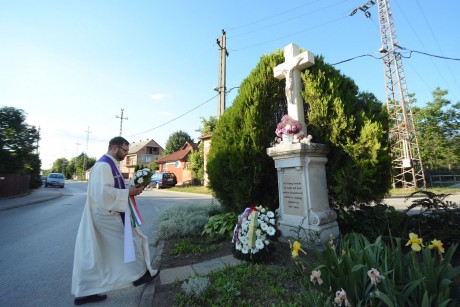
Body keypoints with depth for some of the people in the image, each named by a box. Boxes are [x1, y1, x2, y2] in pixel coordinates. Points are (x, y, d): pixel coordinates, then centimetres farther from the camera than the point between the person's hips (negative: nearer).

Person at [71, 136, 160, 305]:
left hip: (106, 212, 10)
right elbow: (103, 191, -28)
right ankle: (140, 275, 23)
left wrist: (130, 189, 6)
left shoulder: (108, 164, 13)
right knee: (133, 239, 5)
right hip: (107, 214, -10)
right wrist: (128, 193, -20)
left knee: (93, 254, 15)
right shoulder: (104, 165, -19)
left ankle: (84, 292, 28)